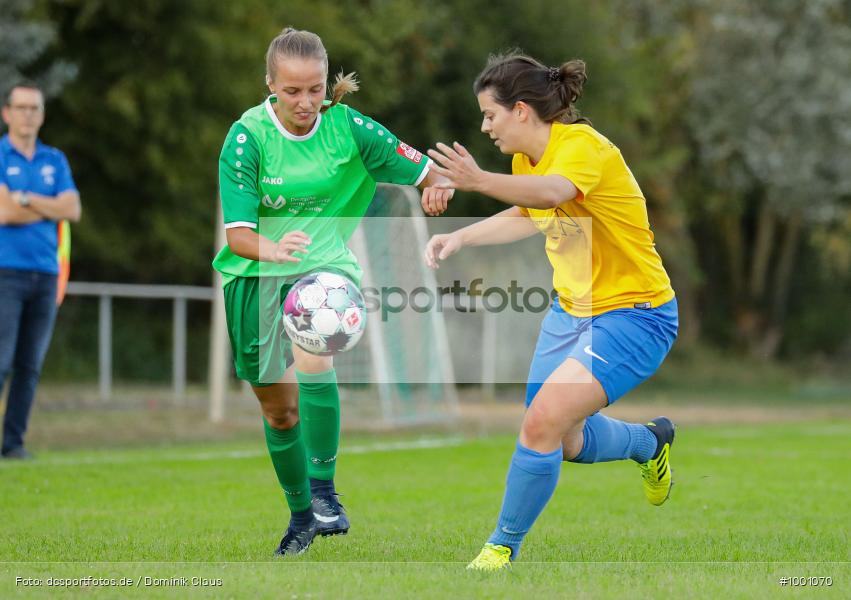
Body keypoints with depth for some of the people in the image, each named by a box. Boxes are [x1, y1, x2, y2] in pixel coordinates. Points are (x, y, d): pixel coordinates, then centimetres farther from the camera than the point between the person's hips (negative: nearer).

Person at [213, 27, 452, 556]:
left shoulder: (348, 126, -11)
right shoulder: (247, 136, -15)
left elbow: (426, 172, -6)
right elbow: (238, 234, -21)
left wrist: (435, 188, -31)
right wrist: (273, 248, -43)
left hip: (326, 263, -1)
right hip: (255, 276, 1)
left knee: (313, 361, -32)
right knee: (279, 411, 11)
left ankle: (324, 490, -19)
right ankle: (301, 513, 33)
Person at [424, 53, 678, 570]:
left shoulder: (582, 145, -24)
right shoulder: (527, 156, 1)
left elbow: (551, 191, -47)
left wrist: (481, 180, -64)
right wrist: (461, 238, 6)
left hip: (632, 314, -9)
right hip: (571, 309, 9)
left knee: (544, 421, -22)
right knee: (565, 442, 17)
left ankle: (504, 547, -4)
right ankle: (650, 442, 47)